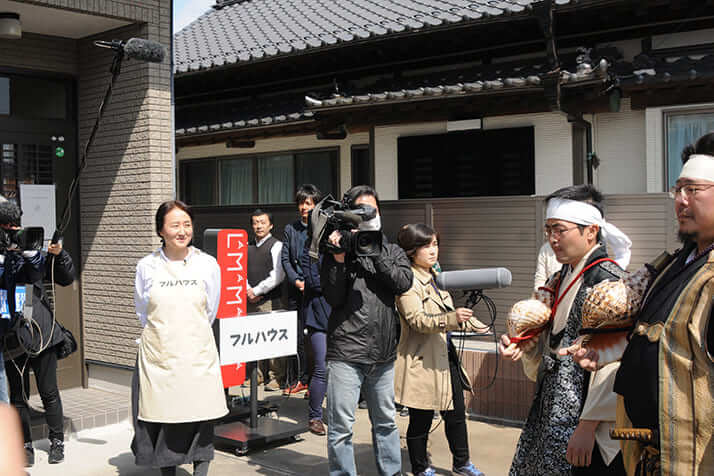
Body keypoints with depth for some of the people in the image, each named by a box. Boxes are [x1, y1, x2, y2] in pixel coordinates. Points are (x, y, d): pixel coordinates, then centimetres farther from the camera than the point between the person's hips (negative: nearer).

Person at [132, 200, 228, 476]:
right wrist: (164, 338, 11)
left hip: (197, 356, 0)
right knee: (164, 421, 3)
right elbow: (143, 312, 12)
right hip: (158, 356, 0)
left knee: (201, 420, 2)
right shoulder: (147, 266, 0)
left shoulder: (208, 265, 0)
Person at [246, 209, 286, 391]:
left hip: (270, 301, -5)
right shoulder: (247, 246, 15)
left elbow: (277, 276, -10)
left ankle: (276, 378, 0)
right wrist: (248, 290, -3)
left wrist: (257, 290, -10)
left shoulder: (276, 246, -2)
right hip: (250, 300, 5)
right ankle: (258, 375, 15)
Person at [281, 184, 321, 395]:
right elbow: (285, 259, 10)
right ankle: (300, 379, 17)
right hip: (296, 290, 4)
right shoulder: (290, 229, 13)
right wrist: (296, 281, -5)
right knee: (298, 336, 7)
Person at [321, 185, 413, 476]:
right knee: (341, 427, -1)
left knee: (385, 421, 18)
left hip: (384, 353, 4)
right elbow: (333, 297, -9)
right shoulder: (338, 249, 0)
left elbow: (404, 282, -9)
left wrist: (375, 252, -14)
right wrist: (339, 259, -19)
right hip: (346, 354, -4)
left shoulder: (391, 251, 10)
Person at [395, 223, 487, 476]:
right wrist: (450, 319, -39)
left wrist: (469, 323, 26)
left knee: (457, 413, 17)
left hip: (446, 355, 9)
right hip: (422, 360, -9)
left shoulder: (435, 276, 13)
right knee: (421, 420, 4)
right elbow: (417, 320, -26)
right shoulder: (407, 281, -16)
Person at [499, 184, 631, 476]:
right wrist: (523, 345, 0)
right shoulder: (560, 280, 12)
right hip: (551, 413, 8)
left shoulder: (607, 280, -14)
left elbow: (611, 362, -20)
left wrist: (588, 426, -22)